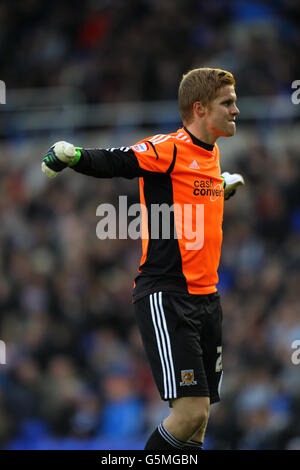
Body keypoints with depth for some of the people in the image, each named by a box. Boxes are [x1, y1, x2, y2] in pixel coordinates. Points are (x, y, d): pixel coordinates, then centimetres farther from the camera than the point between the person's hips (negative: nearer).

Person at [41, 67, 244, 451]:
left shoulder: (212, 153, 14)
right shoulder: (168, 149, -11)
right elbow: (110, 163, -20)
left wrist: (224, 186, 36)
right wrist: (72, 155, -37)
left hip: (206, 298, 8)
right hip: (166, 297, -8)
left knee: (198, 419, 6)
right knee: (190, 412, -16)